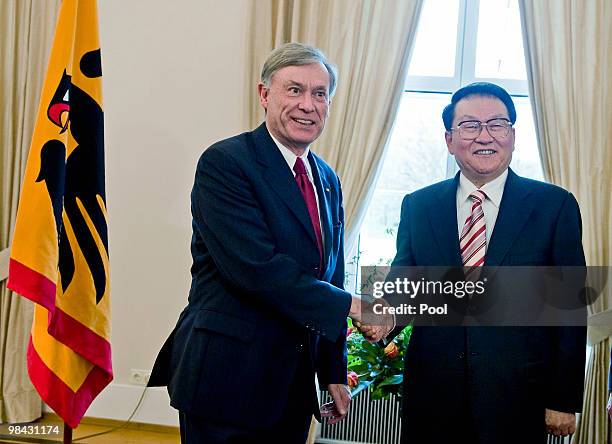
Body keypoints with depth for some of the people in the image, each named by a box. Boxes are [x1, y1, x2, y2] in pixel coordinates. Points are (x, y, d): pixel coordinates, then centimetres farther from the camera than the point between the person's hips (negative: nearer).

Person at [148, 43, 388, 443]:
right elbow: (256, 267, -22)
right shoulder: (225, 162, -12)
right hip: (227, 380, -7)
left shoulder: (328, 180, 12)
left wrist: (334, 372, 14)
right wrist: (351, 305, -16)